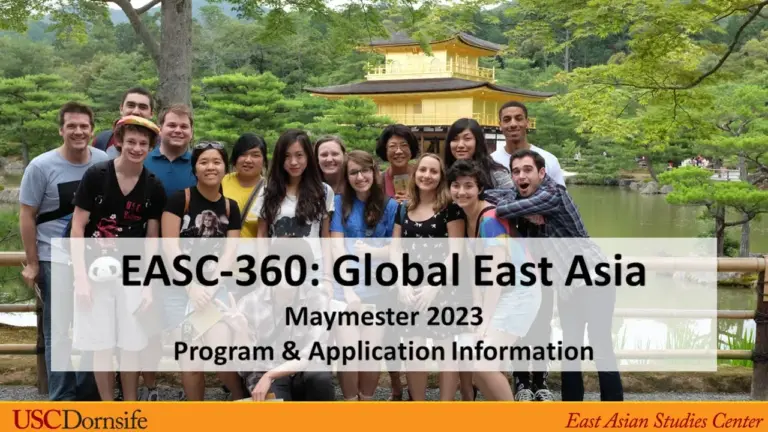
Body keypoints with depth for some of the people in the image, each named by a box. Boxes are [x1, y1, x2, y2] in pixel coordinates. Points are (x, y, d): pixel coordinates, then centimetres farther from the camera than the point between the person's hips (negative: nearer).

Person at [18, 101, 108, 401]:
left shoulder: (105, 162, -1)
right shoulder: (41, 167, -9)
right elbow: (27, 215, -5)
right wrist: (32, 263, -6)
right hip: (56, 262, -3)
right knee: (61, 333, 0)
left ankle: (90, 395, 28)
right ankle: (63, 400, 11)